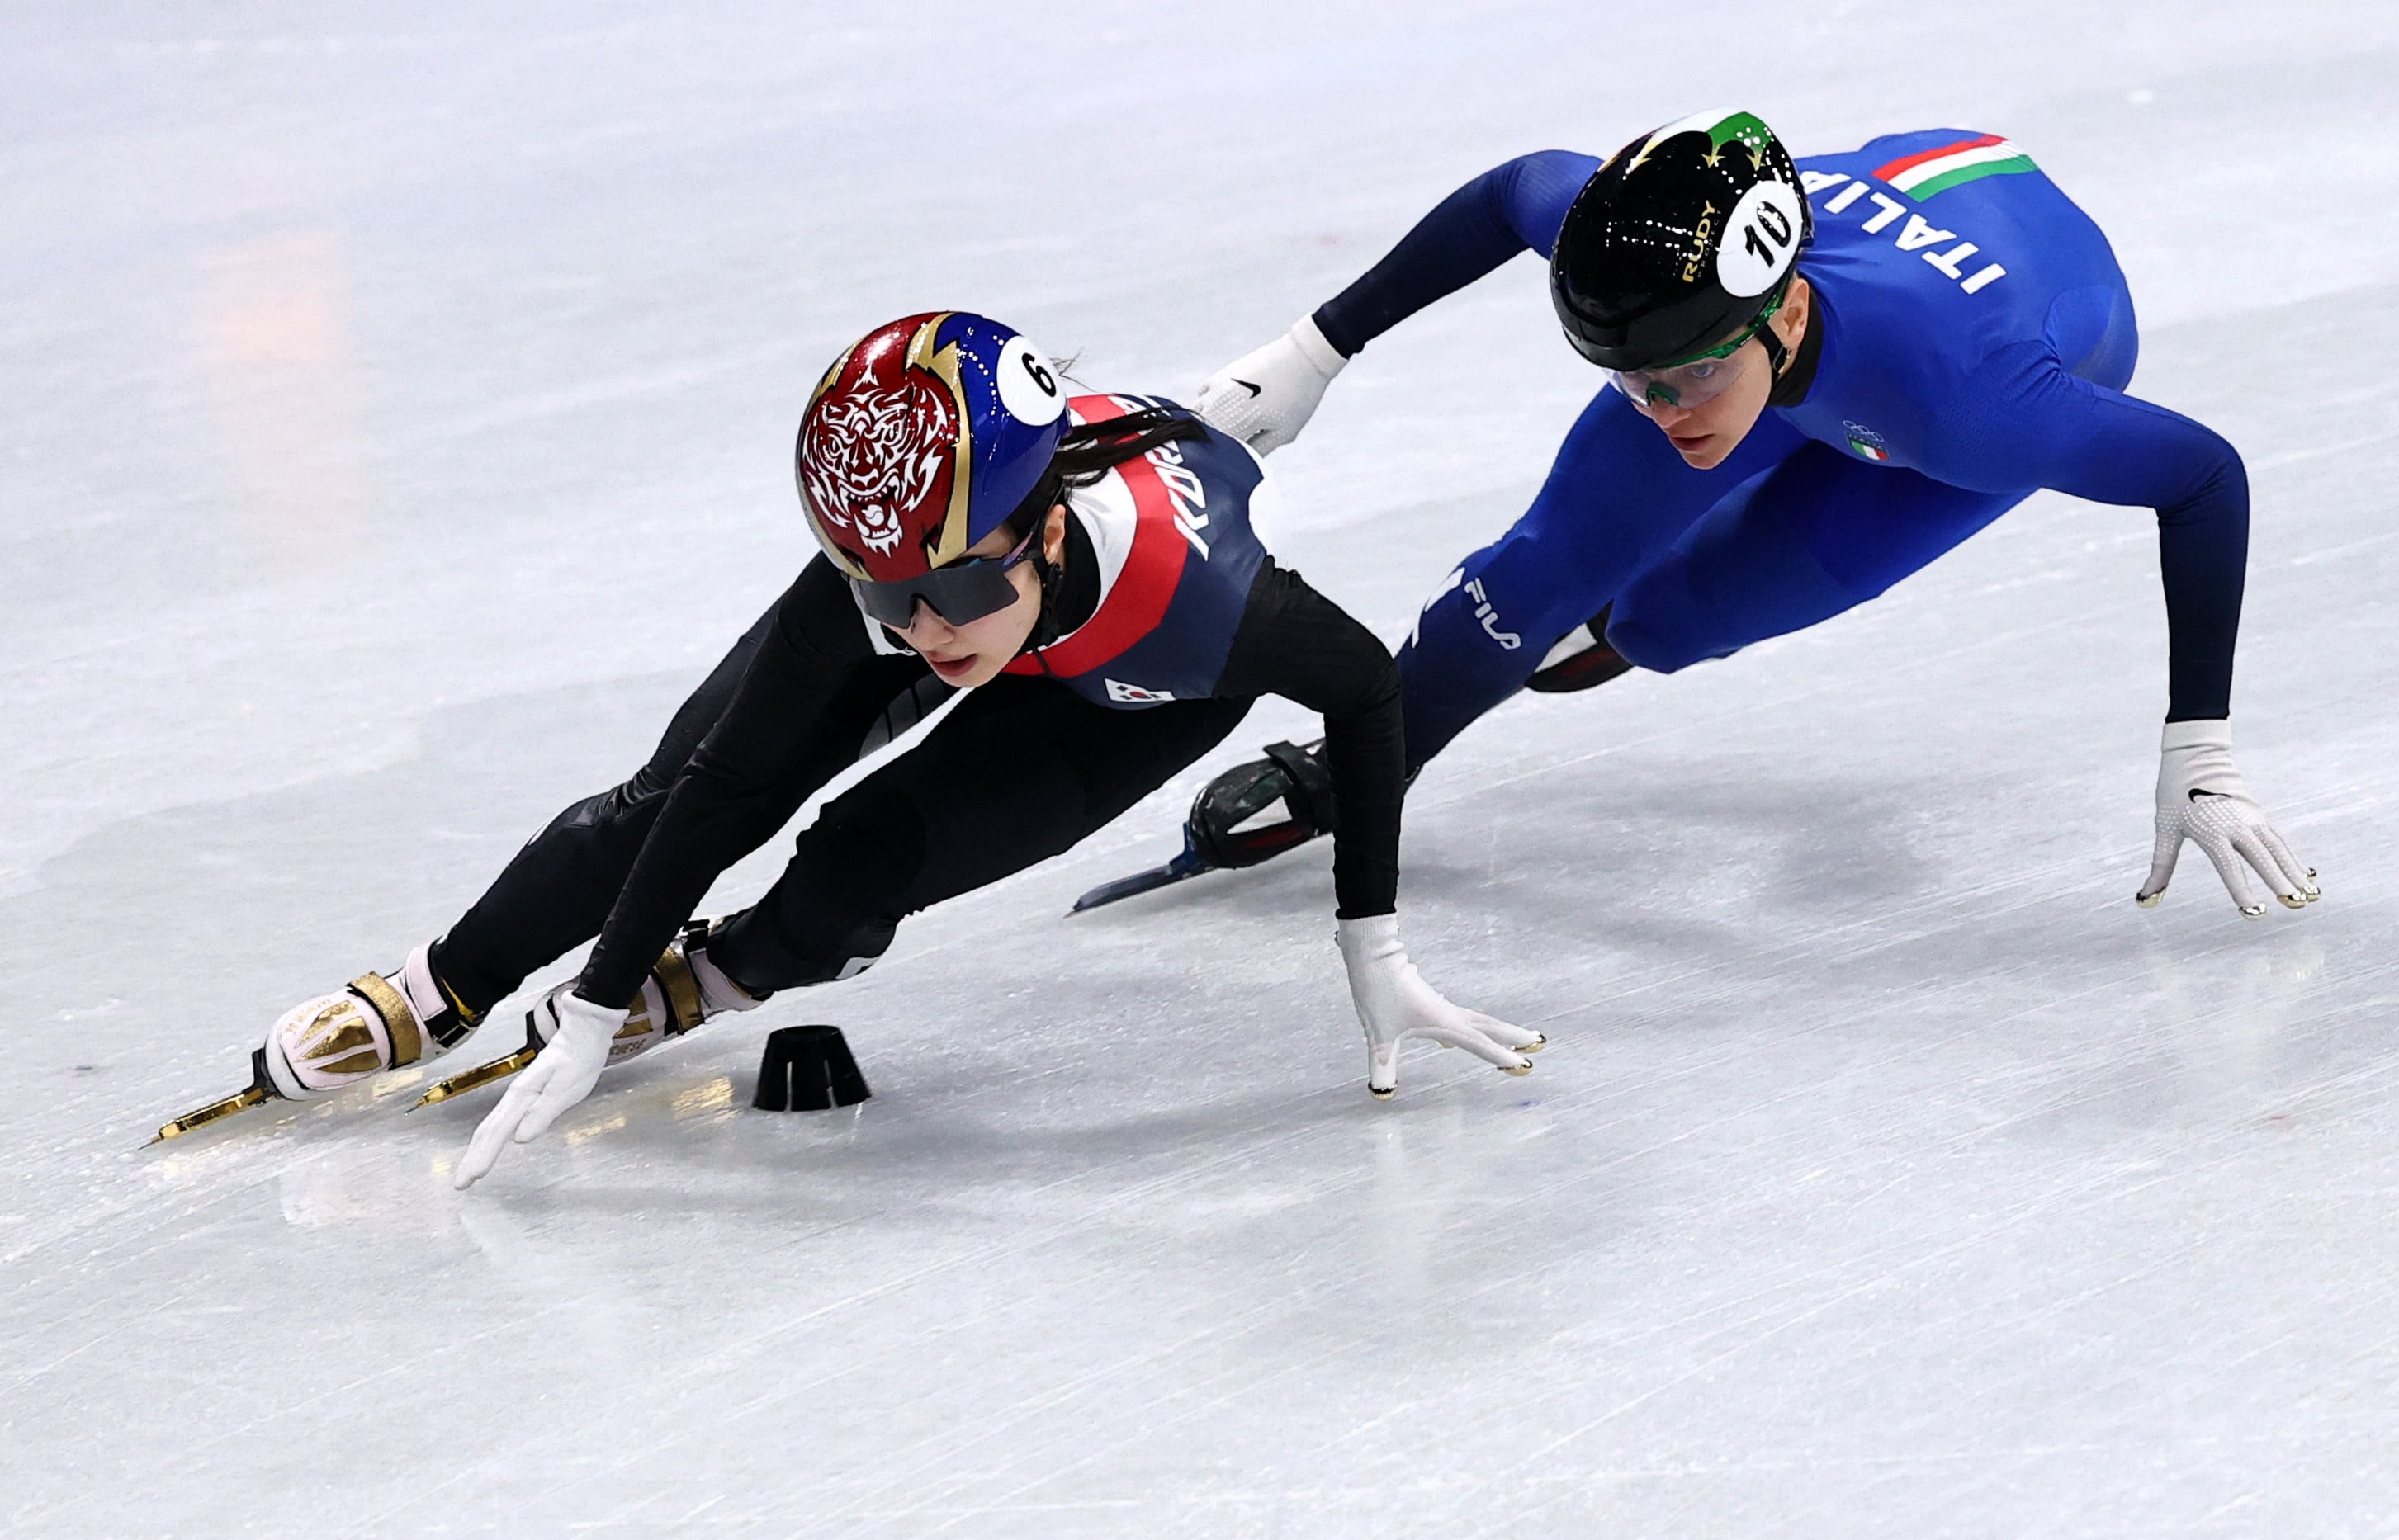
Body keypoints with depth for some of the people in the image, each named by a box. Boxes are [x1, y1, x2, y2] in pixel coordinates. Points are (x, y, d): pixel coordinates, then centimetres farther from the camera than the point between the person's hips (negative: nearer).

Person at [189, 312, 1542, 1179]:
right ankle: (442, 995, 20)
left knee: (863, 868, -19)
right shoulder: (883, 564, -40)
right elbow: (728, 789, -32)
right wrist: (584, 1030, -31)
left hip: (1137, 689, -2)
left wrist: (1377, 950, -24)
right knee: (680, 800, -2)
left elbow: (1365, 687, -26)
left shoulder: (1192, 597, -47)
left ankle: (721, 971, 12)